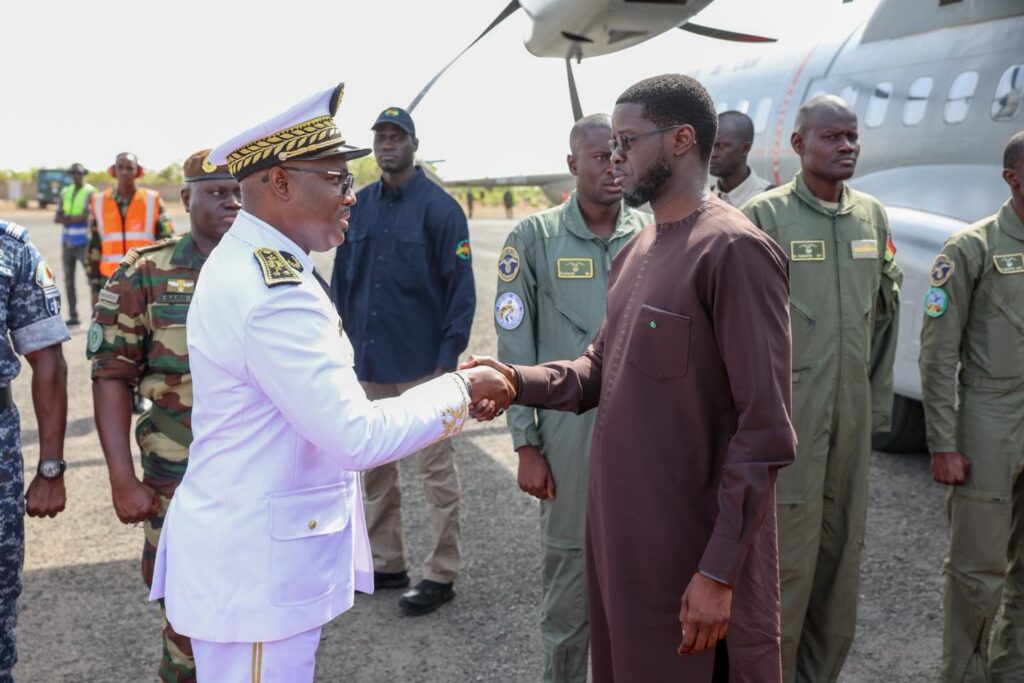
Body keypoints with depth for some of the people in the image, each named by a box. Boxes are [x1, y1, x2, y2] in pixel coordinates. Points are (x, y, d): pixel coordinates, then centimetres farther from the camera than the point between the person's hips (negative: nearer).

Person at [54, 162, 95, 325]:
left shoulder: (90, 192, -5)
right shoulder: (65, 192, 12)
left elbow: (86, 216, -17)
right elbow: (57, 218, 4)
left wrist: (67, 218, -7)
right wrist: (76, 218, -12)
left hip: (83, 242, -6)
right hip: (67, 241, 6)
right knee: (68, 280, 8)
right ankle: (73, 316, 13)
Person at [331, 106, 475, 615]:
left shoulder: (439, 207, -7)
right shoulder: (358, 206, 8)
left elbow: (461, 287, -9)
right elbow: (341, 280, 14)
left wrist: (448, 357, -14)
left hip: (422, 364, -6)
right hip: (367, 363, 6)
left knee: (436, 469, 3)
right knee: (376, 468, 15)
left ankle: (441, 573, 14)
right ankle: (385, 562, 29)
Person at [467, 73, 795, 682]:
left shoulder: (734, 250, -17)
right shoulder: (635, 252, 12)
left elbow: (765, 432, -19)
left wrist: (719, 570, -20)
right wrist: (518, 381, -5)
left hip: (693, 552, -8)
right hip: (620, 537, 8)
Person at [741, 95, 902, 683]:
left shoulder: (873, 216, 10)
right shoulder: (764, 216, -7)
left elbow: (885, 316, 15)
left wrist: (877, 409, 13)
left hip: (852, 424, 6)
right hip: (785, 422, -5)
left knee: (842, 557, 12)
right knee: (785, 562, -3)